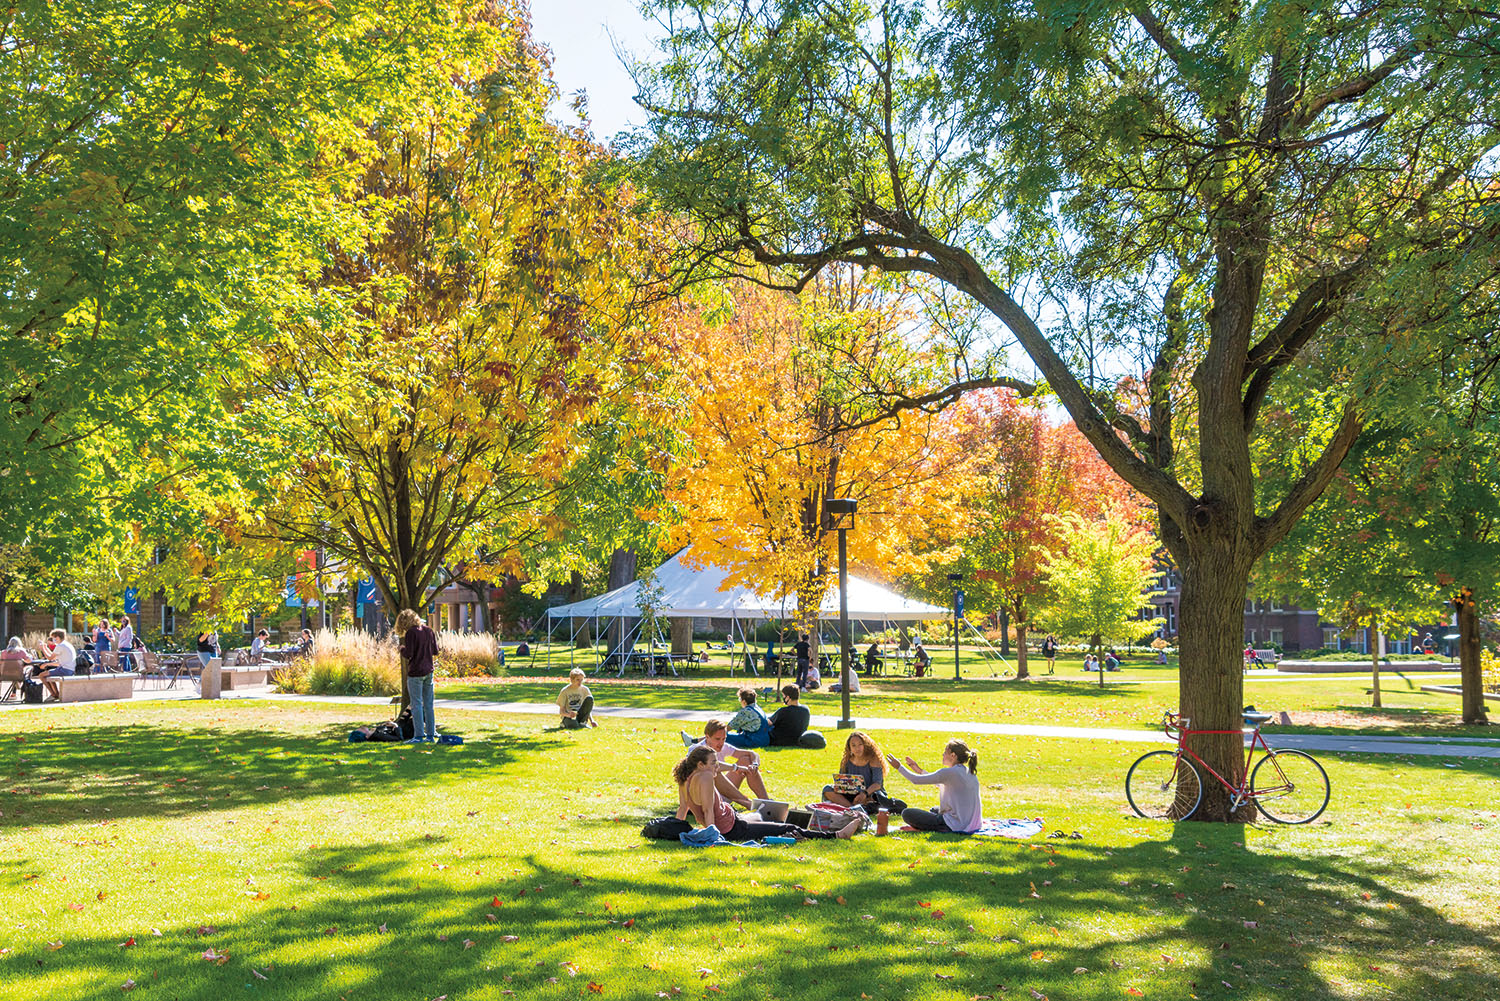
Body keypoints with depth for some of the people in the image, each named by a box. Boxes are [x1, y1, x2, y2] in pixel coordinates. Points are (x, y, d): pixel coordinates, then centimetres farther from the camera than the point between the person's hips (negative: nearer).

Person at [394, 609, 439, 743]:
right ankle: (431, 734, 12)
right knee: (428, 704, 10)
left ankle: (418, 736, -2)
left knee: (416, 704, -2)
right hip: (428, 671, 6)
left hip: (415, 673, -6)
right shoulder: (428, 630, 8)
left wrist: (402, 649, 3)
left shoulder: (411, 633, -12)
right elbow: (435, 651, 12)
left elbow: (408, 654, -16)